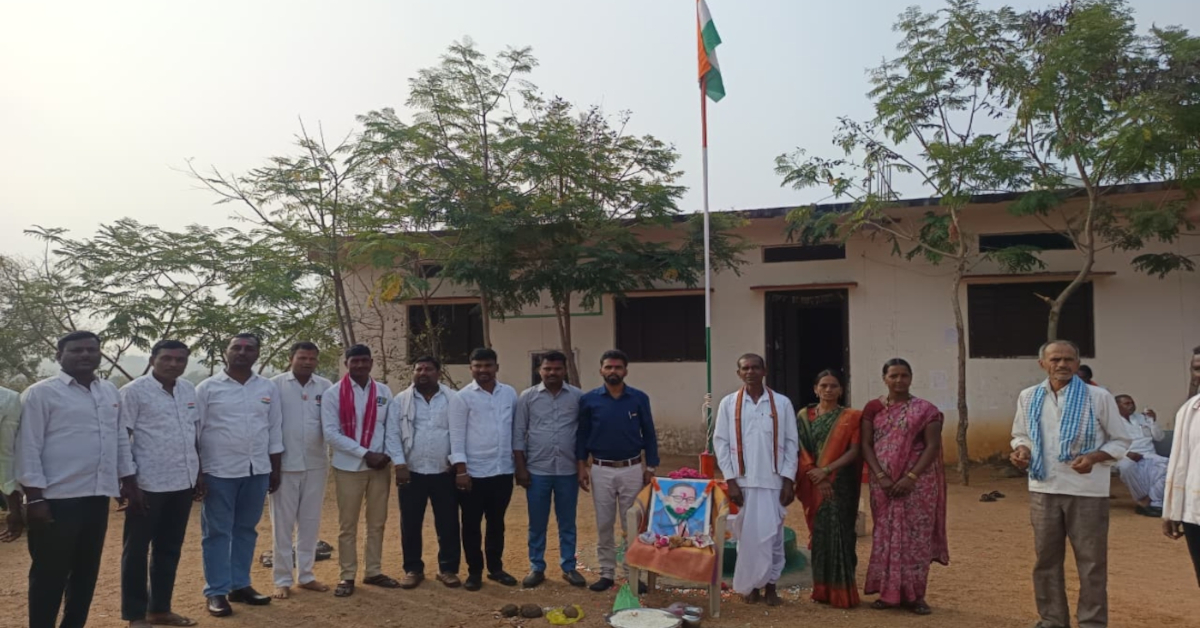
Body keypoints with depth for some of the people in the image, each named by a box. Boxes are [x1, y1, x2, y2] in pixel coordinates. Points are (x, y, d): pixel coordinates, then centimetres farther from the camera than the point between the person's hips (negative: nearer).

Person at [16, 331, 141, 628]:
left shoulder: (110, 391, 11)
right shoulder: (41, 393, -7)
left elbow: (121, 439, 16)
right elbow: (28, 448, -9)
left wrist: (130, 482, 13)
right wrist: (35, 498, -14)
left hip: (97, 496, 6)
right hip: (58, 499, -6)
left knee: (86, 572, 14)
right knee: (50, 575, 4)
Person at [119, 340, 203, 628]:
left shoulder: (189, 390, 9)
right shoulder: (134, 391, -9)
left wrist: (198, 473, 14)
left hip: (182, 482, 6)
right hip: (148, 484, -6)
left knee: (169, 549, 14)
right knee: (137, 550, 6)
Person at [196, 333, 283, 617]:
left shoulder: (268, 388, 6)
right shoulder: (208, 388, -3)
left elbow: (275, 431, 10)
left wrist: (275, 470, 8)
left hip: (257, 470, 4)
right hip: (219, 471, -3)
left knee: (246, 530, 12)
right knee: (216, 532, 4)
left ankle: (240, 585, 24)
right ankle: (216, 592, 12)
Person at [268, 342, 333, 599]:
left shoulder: (326, 386, 1)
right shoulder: (276, 384, -6)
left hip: (316, 463, 3)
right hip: (285, 463, -3)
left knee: (310, 522, 12)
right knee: (283, 523, 6)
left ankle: (306, 575, 24)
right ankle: (282, 579, 16)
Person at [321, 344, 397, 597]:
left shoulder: (384, 392, 3)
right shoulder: (333, 393, -7)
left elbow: (392, 427, 7)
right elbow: (331, 433, -13)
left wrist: (387, 454, -10)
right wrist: (365, 454, -17)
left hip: (380, 467, 3)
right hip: (348, 467, -3)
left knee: (377, 522, 12)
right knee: (347, 525, 6)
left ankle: (373, 572, 24)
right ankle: (347, 576, 17)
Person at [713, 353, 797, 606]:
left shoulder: (782, 403, 3)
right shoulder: (728, 404, 2)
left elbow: (791, 443, 3)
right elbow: (721, 443, 1)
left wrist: (788, 480, -3)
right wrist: (730, 480, -6)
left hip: (773, 482, 0)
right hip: (742, 482, 0)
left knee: (772, 534, 4)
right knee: (746, 534, 5)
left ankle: (770, 584, 17)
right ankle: (750, 585, 19)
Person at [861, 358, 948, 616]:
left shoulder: (925, 409, -1)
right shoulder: (873, 408, 5)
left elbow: (932, 446, -6)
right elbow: (866, 444, 2)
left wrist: (911, 477, -15)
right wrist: (880, 476, -10)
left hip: (917, 482, -2)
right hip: (883, 482, 2)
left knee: (915, 535, 0)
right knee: (885, 535, 5)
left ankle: (914, 594, 10)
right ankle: (888, 592, 15)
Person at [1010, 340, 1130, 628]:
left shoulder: (1099, 397, -5)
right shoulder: (1028, 397, 4)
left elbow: (1120, 441, 1)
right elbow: (1020, 434, 15)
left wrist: (1094, 457, -17)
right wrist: (1021, 450, -7)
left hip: (1087, 491, -3)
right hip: (1043, 489, 3)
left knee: (1091, 561, 5)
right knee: (1046, 558, 12)